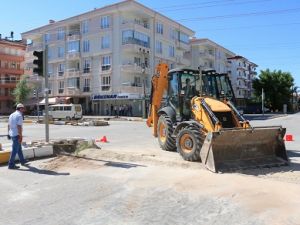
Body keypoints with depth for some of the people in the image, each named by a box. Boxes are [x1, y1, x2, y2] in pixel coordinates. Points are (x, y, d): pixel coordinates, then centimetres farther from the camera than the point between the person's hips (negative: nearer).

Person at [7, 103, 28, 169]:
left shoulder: (11, 115, 12)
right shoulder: (19, 115, -15)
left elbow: (9, 125, 15)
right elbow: (19, 126, -21)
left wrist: (9, 133, 22)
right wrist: (21, 136, -19)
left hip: (12, 134, 9)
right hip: (16, 135, -9)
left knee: (19, 148, 20)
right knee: (15, 150, -3)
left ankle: (22, 161, 31)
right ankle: (11, 165, 1)